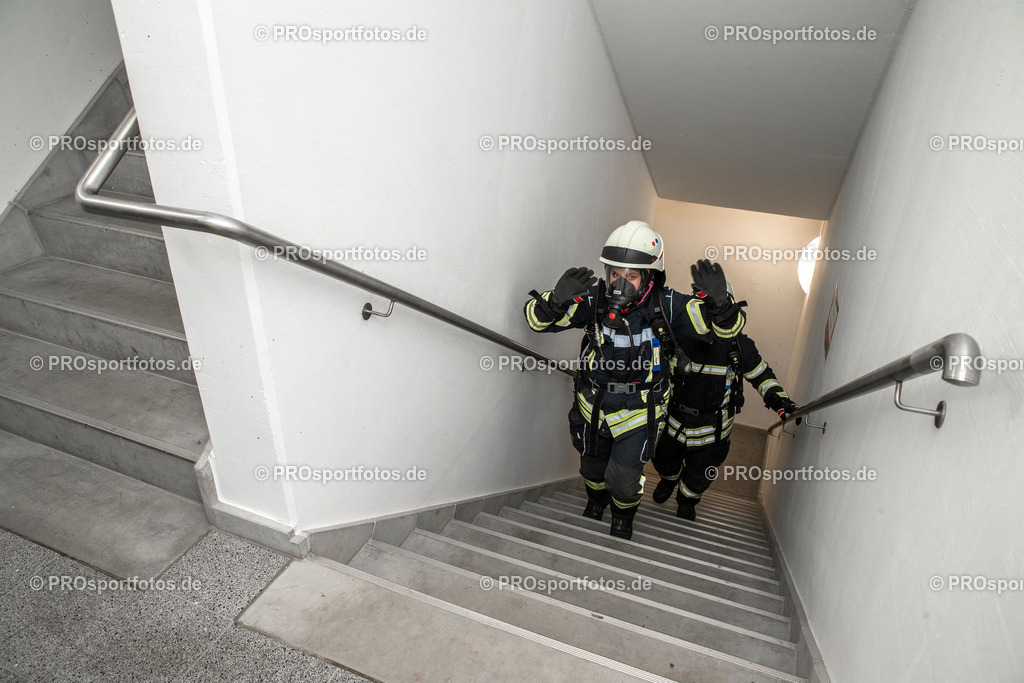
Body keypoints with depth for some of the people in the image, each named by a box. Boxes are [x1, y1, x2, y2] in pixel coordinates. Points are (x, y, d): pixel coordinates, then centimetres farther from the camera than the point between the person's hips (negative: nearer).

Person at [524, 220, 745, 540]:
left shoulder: (667, 306, -21)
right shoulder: (594, 300, -20)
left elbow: (729, 327, -17)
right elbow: (536, 317, -21)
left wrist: (719, 301, -41)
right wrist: (558, 298, -44)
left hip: (639, 410, -2)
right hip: (594, 403, 2)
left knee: (623, 481, -1)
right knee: (592, 467, 23)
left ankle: (623, 517, 37)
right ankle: (595, 502, 60)